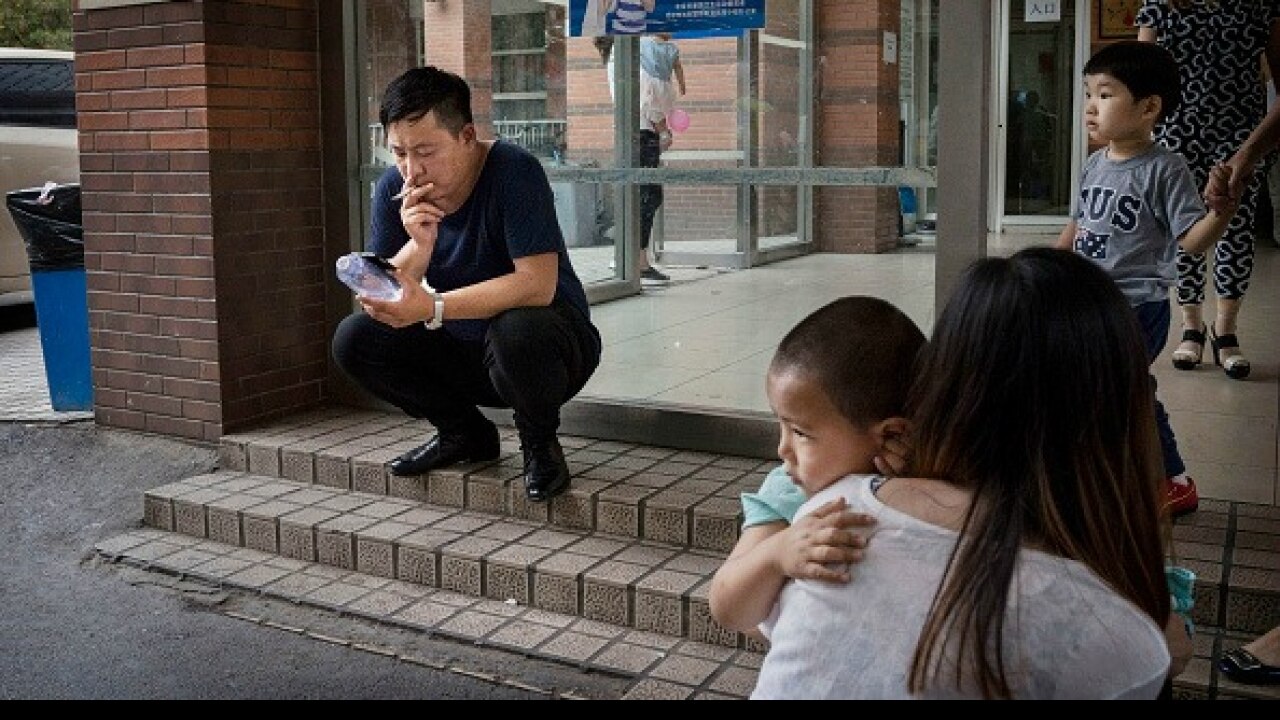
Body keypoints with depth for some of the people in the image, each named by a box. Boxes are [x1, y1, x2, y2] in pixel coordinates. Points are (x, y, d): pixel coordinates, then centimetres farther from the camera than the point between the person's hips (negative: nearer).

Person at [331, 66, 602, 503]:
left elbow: (537, 285, -33)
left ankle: (540, 445, -7)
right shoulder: (393, 190, -7)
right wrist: (419, 246, -30)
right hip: (464, 353, 6)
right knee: (353, 339, -11)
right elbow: (372, 300, -11)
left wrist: (432, 308, -38)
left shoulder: (513, 172, -23)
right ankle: (465, 434, 7)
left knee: (515, 330, -39)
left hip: (554, 342, -6)